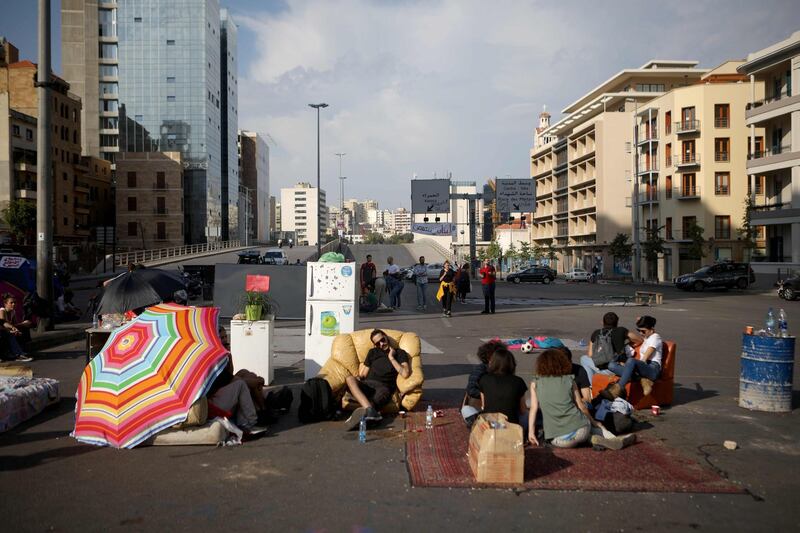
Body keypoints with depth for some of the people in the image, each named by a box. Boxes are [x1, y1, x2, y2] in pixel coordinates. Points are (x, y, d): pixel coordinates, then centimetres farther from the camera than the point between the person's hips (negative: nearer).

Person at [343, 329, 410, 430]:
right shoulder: (373, 352, 29)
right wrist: (359, 377, 1)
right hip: (367, 384, 3)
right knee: (350, 379, -32)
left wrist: (391, 358, 2)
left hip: (383, 387, -3)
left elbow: (405, 374, 0)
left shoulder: (400, 353, 16)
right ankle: (370, 410, -53)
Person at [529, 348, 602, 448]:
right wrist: (593, 422, 27)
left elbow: (534, 408, 1)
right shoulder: (569, 380, 7)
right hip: (580, 431, 2)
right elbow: (581, 406, 12)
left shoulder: (535, 383, 7)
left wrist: (531, 431, 5)